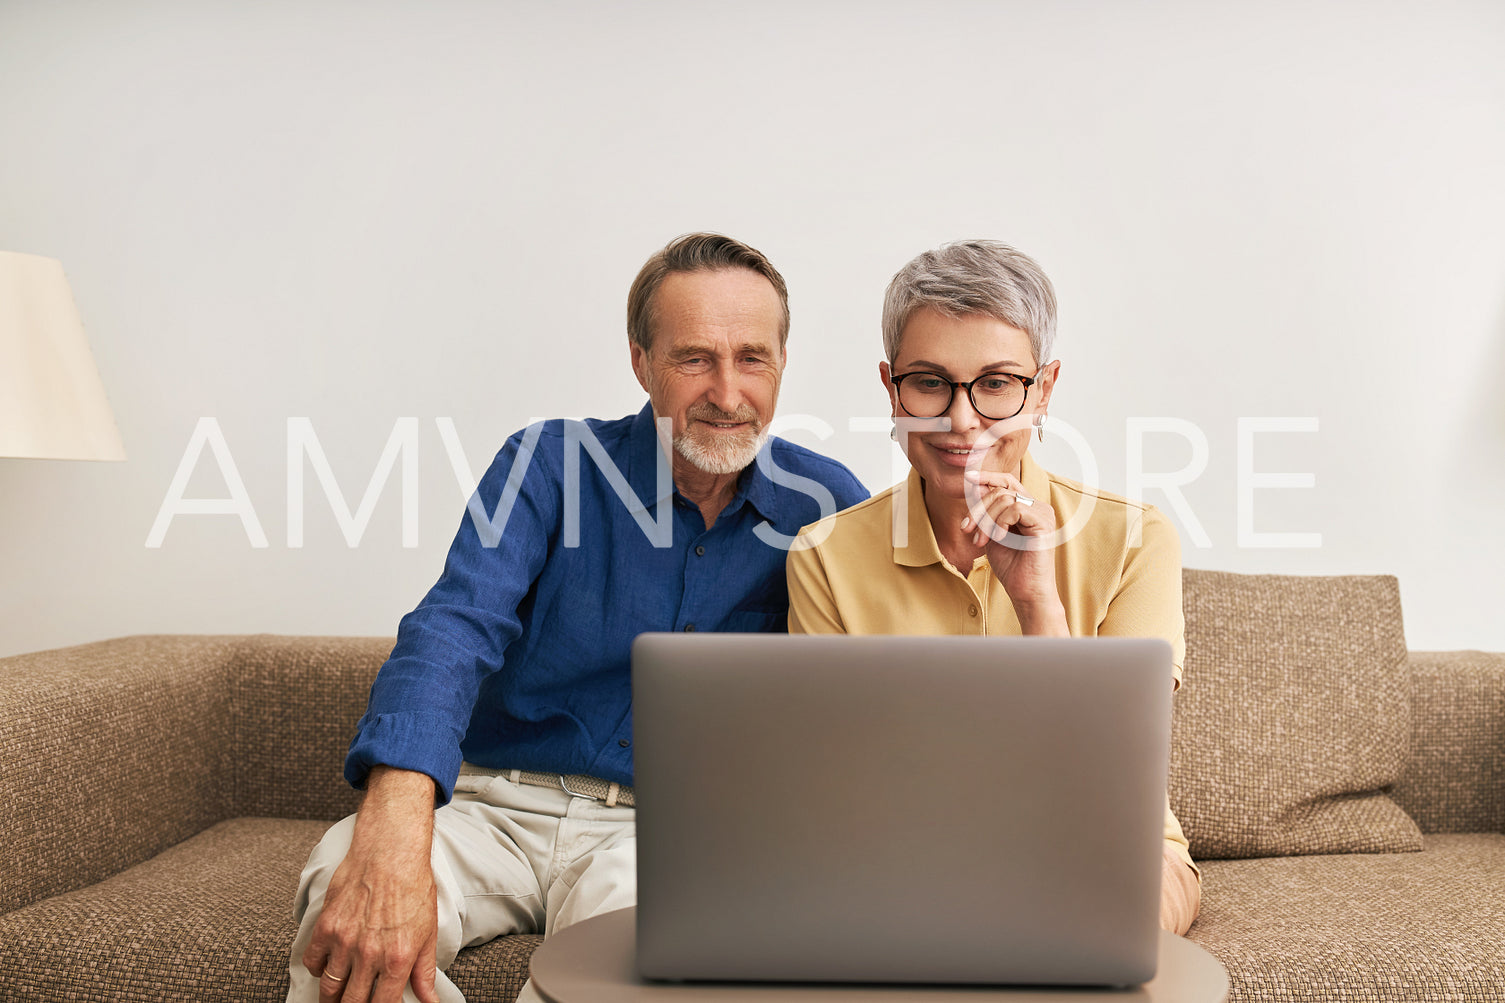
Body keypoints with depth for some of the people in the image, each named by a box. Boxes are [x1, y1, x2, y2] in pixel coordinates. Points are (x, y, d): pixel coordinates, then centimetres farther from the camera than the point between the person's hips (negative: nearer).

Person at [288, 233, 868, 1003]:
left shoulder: (824, 504, 0)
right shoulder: (547, 465, -5)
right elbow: (453, 630, -20)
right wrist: (392, 843, -38)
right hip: (498, 802, 0)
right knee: (342, 885, -31)